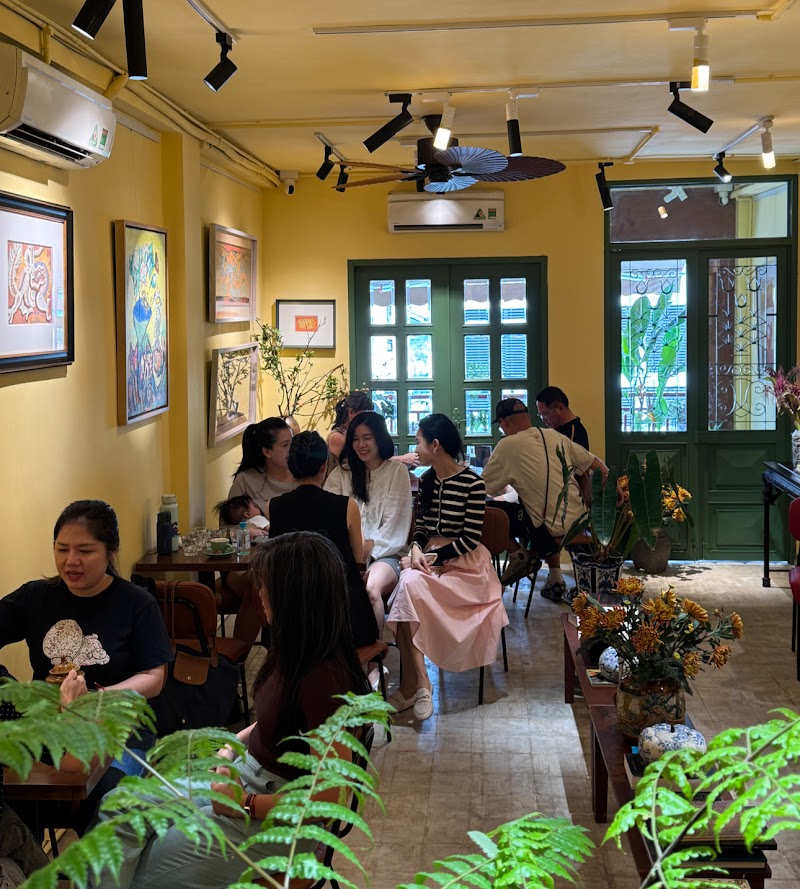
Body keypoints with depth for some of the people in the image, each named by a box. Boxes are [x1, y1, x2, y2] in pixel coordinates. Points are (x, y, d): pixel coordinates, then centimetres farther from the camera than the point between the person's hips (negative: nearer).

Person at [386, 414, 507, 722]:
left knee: (410, 586, -31)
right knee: (407, 584, -28)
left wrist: (433, 557, -16)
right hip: (428, 557, 5)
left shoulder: (472, 483, -10)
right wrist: (417, 549, -7)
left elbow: (471, 538, -12)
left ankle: (413, 684, -23)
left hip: (463, 563, -5)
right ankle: (416, 684, -28)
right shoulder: (427, 480, 11)